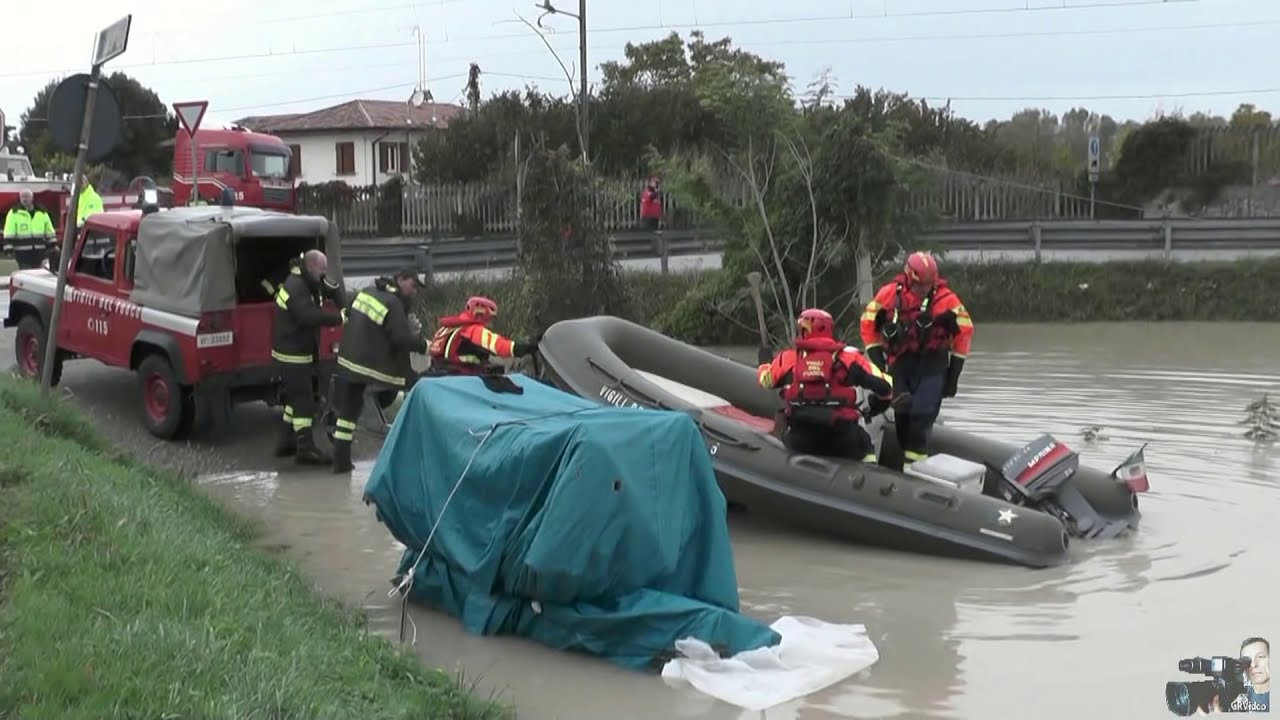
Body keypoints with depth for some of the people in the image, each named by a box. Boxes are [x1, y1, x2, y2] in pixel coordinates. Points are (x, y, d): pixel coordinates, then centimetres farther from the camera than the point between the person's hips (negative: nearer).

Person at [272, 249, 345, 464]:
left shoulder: (309, 283, 9)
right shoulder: (296, 287, -22)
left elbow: (332, 290, 13)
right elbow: (310, 316, -33)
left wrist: (344, 307, -6)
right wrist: (340, 318, -33)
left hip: (301, 351, 10)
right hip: (293, 353, -10)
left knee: (297, 397, 17)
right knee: (303, 399, -10)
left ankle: (287, 443, 26)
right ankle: (305, 449, -8)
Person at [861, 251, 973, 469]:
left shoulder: (946, 299, -9)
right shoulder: (890, 294, -5)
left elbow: (964, 330, -1)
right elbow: (868, 322, 4)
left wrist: (954, 372, 1)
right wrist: (877, 358, 1)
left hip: (932, 363, -2)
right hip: (900, 361, 2)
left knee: (922, 413, -16)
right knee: (902, 412, 3)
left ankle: (914, 461, -12)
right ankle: (906, 454, 17)